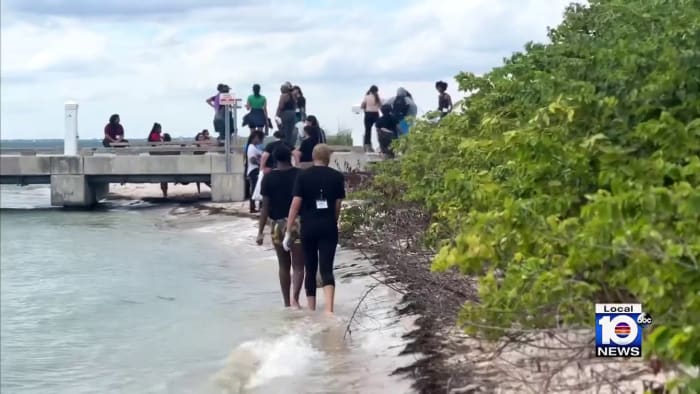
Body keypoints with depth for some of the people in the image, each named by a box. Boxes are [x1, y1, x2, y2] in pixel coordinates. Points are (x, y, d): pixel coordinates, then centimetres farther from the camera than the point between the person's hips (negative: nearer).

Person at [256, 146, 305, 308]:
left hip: (278, 225, 2)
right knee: (298, 265, -1)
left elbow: (265, 207, -4)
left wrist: (260, 232, -1)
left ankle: (287, 303, 20)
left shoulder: (268, 178, -1)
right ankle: (295, 298, -21)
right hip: (298, 223, -1)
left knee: (284, 266, 14)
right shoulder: (301, 175, -2)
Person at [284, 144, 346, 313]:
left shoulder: (302, 176, -3)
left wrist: (288, 231, -4)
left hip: (308, 227, 0)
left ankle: (311, 311, 19)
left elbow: (295, 204, -8)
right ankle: (328, 310, -21)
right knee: (327, 269, -4)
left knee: (310, 269, 13)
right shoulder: (337, 176, 1)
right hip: (328, 227, 0)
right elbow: (338, 205, 3)